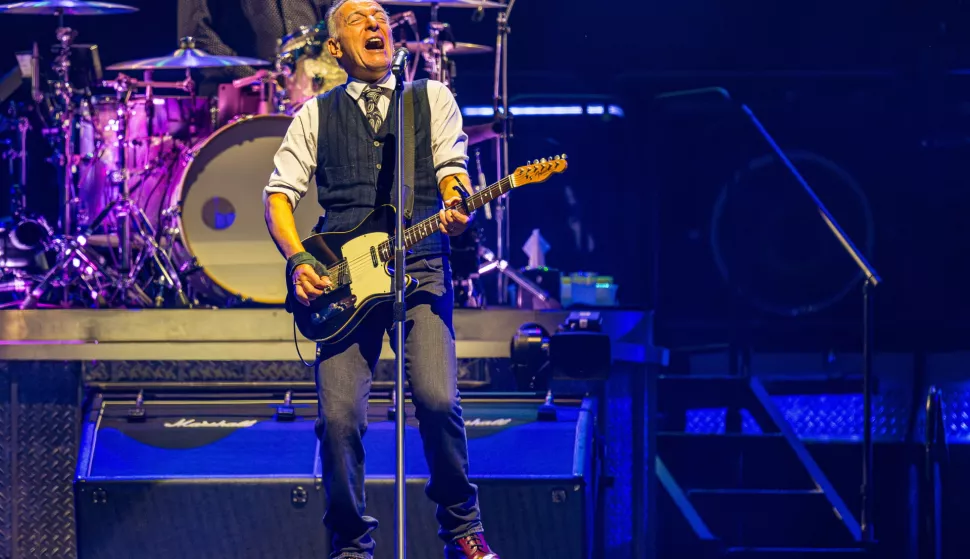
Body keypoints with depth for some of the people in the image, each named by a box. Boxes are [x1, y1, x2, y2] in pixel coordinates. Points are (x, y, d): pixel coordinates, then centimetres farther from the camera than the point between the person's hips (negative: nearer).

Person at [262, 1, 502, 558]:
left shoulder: (432, 97, 16)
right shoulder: (317, 114, 16)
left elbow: (452, 168, 5)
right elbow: (279, 193, 12)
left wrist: (456, 211, -18)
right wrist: (299, 260, -4)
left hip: (421, 268, -1)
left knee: (438, 400, -18)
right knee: (339, 417, -10)